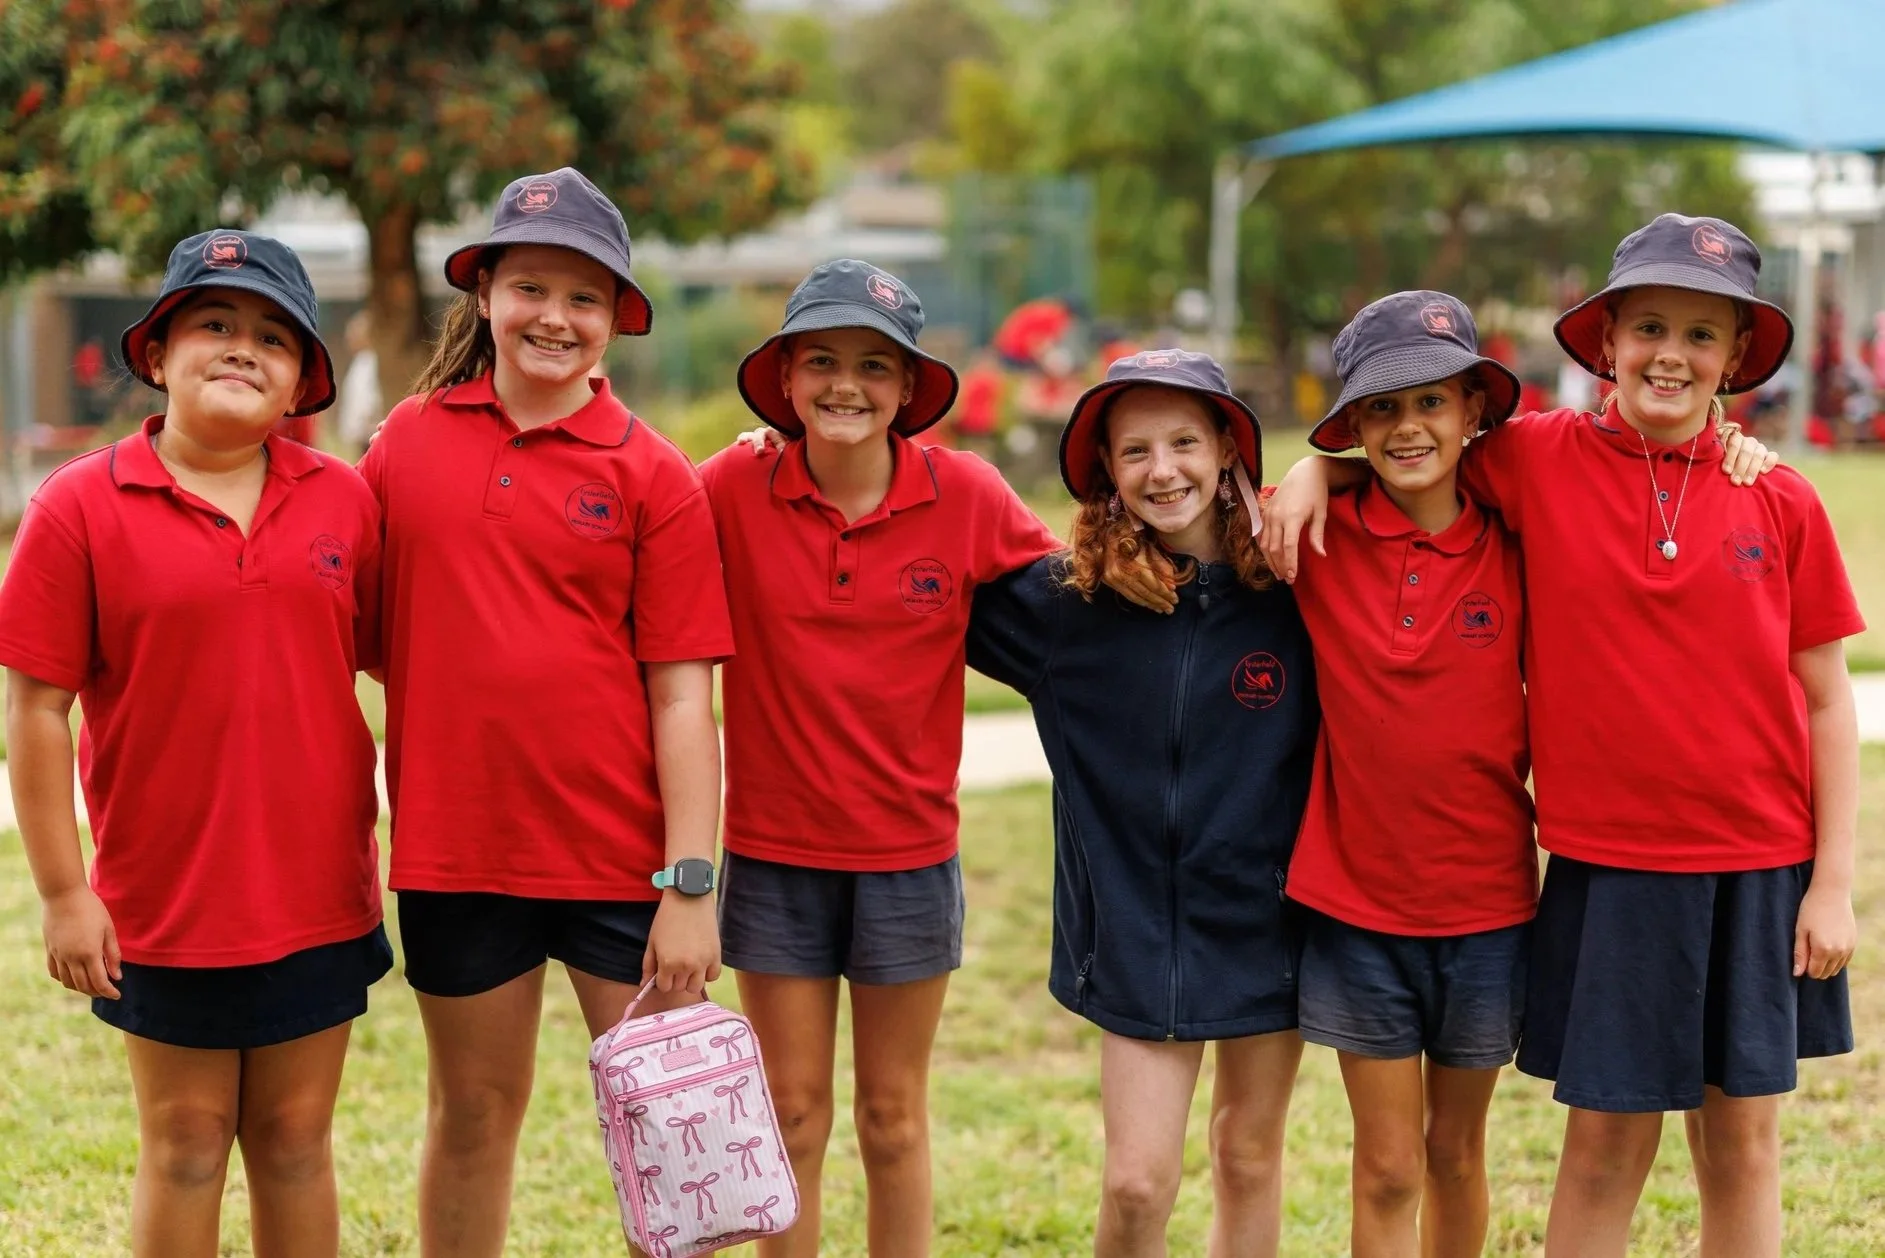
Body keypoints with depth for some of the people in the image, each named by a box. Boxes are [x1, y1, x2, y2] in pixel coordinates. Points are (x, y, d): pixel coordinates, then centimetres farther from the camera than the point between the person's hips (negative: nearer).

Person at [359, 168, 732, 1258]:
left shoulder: (653, 475, -3)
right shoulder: (411, 440, 4)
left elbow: (682, 695, -6)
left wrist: (689, 886, -11)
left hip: (622, 856, -2)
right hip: (456, 848, 2)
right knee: (474, 1113, 15)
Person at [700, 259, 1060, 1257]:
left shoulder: (965, 494, -8)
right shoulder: (735, 490, -10)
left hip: (908, 848, 0)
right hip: (774, 847, 0)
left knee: (894, 1119, 13)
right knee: (792, 1117, 10)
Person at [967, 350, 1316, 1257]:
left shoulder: (1293, 591, -8)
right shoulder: (1062, 601, -4)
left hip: (1267, 918, 0)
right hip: (1138, 926, 0)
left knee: (1249, 1160, 14)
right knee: (1137, 1184, -3)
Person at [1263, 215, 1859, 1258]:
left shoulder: (1780, 501, 0)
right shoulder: (1537, 461, -3)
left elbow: (1827, 701, 2)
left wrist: (1833, 883, -1)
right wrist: (1312, 468, -8)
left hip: (1760, 872, 1)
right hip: (1606, 866, -1)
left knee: (1742, 1143, 10)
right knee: (1605, 1143, 5)